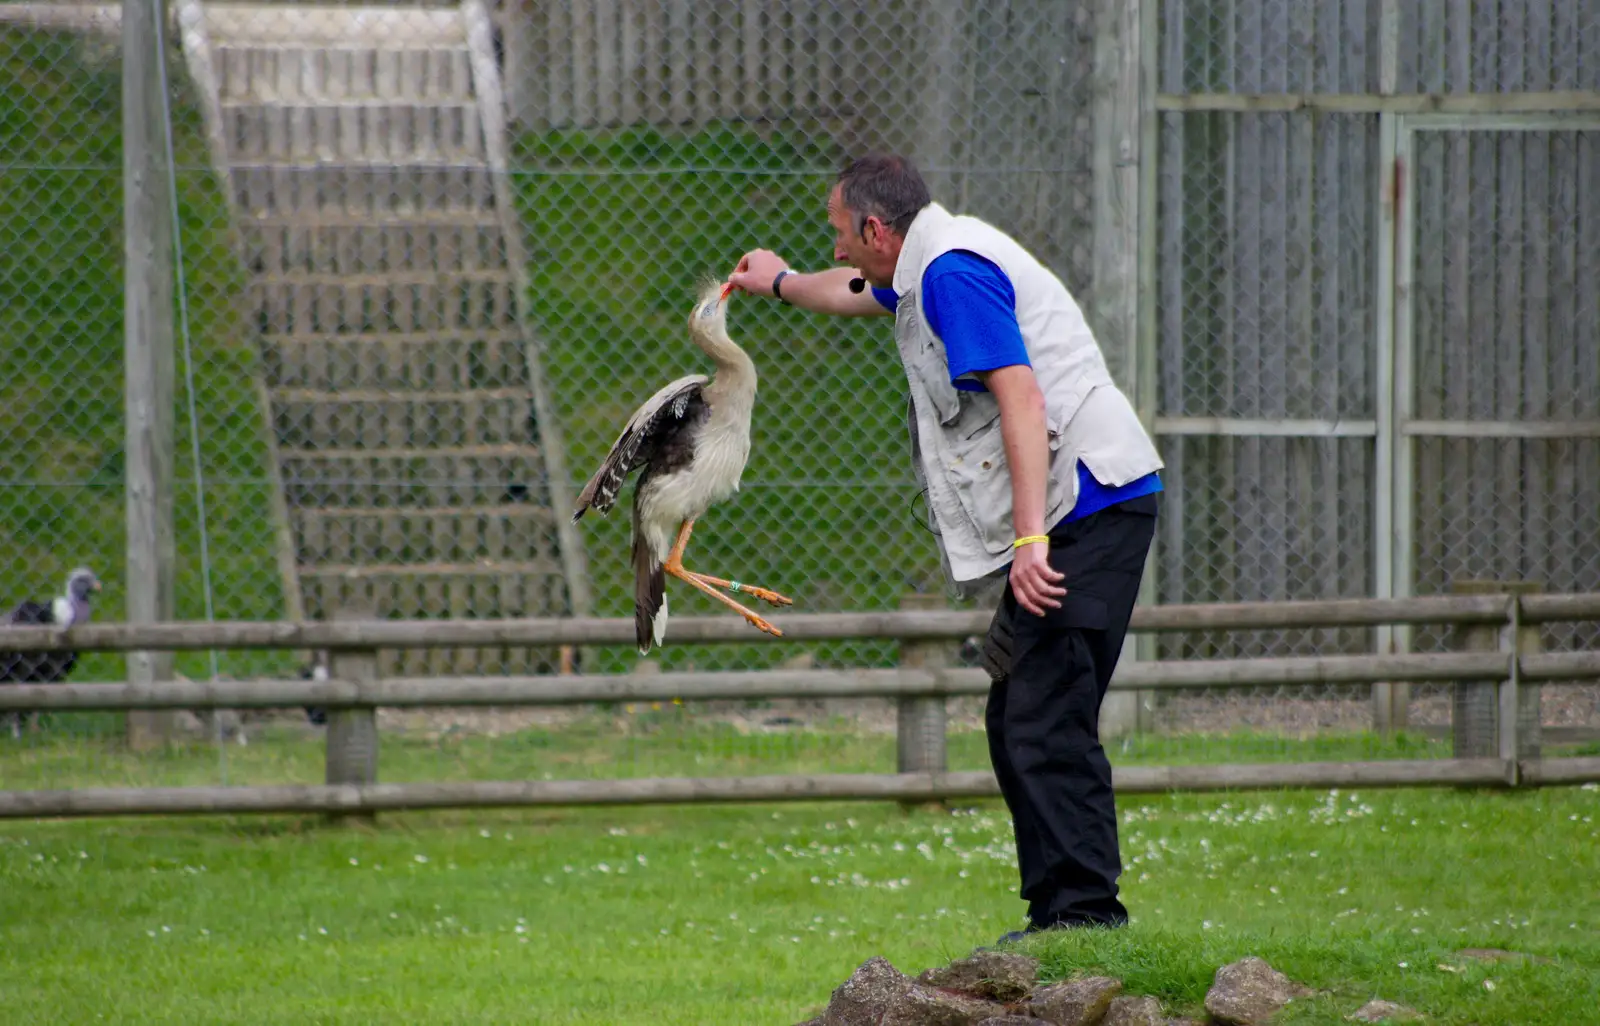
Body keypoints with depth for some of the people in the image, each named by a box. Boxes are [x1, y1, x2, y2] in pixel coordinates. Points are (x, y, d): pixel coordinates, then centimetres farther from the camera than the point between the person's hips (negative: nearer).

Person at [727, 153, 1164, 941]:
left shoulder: (953, 273, -12)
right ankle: (1056, 909, 12)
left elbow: (1020, 396, -23)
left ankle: (1087, 911, -19)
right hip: (1075, 517, 11)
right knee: (1018, 720, 11)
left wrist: (1030, 536, -28)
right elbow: (864, 293, 46)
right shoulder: (928, 267, 20)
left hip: (1088, 510, -11)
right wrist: (782, 284, 65)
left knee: (1045, 723, -15)